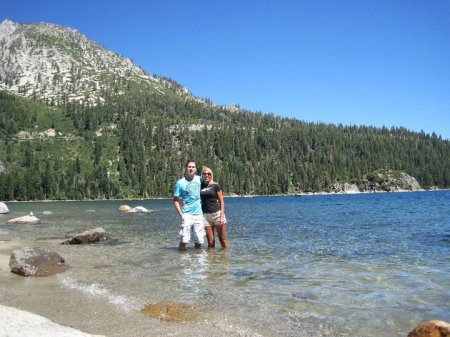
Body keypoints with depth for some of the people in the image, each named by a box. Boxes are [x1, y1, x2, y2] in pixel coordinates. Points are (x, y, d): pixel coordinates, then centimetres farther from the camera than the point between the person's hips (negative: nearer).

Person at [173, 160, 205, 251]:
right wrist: (181, 215, -12)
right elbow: (175, 200, -5)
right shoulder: (180, 183, -6)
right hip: (187, 215, -4)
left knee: (199, 241, 7)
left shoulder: (198, 179, 5)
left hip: (199, 215, 4)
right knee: (184, 240, -10)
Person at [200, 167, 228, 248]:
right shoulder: (200, 186, 9)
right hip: (205, 215, 2)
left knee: (222, 240, 0)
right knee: (210, 241, 2)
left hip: (217, 213, -2)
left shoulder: (215, 185, 2)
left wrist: (222, 216, -8)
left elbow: (221, 201, 1)